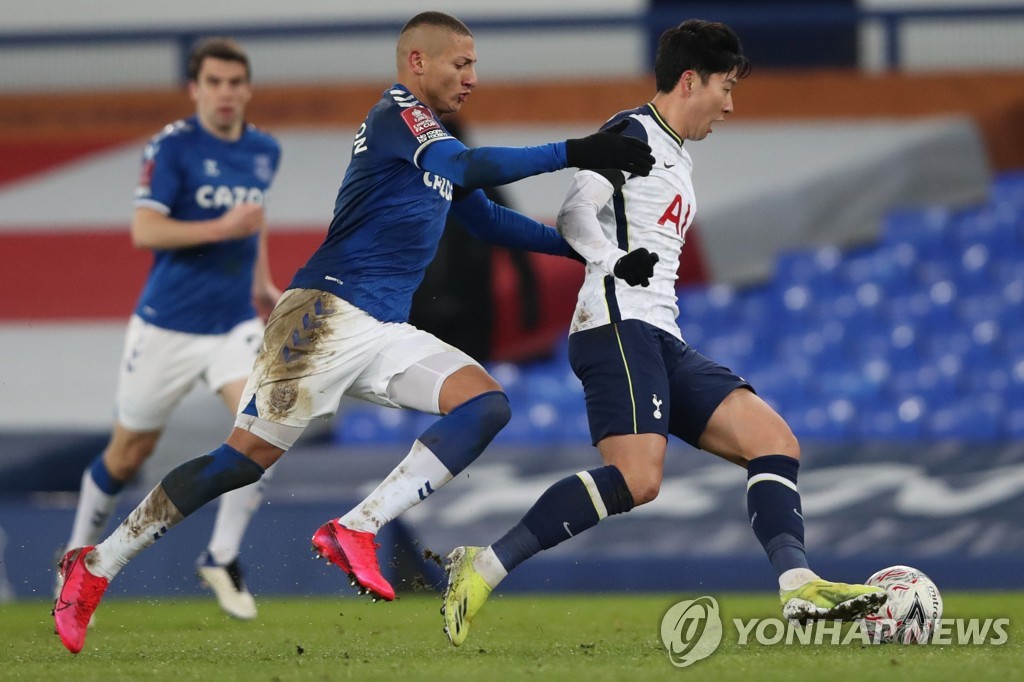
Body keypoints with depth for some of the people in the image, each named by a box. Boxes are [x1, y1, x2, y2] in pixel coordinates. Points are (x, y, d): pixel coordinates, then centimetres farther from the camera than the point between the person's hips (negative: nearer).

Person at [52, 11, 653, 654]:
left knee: (488, 403, -9)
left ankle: (355, 530, -17)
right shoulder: (395, 114, -7)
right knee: (250, 455, -13)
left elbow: (489, 220, 30)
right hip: (328, 312, -9)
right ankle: (95, 567, -2)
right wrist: (573, 153, -28)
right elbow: (466, 167, -25)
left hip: (386, 333, 9)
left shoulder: (432, 137, 22)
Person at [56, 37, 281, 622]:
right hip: (168, 325, -4)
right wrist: (222, 229, -29)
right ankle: (80, 551, 35)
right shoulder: (172, 147, -12)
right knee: (129, 452, 10)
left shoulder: (265, 152, 5)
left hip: (235, 323, 4)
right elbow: (144, 229, -21)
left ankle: (222, 557, -5)